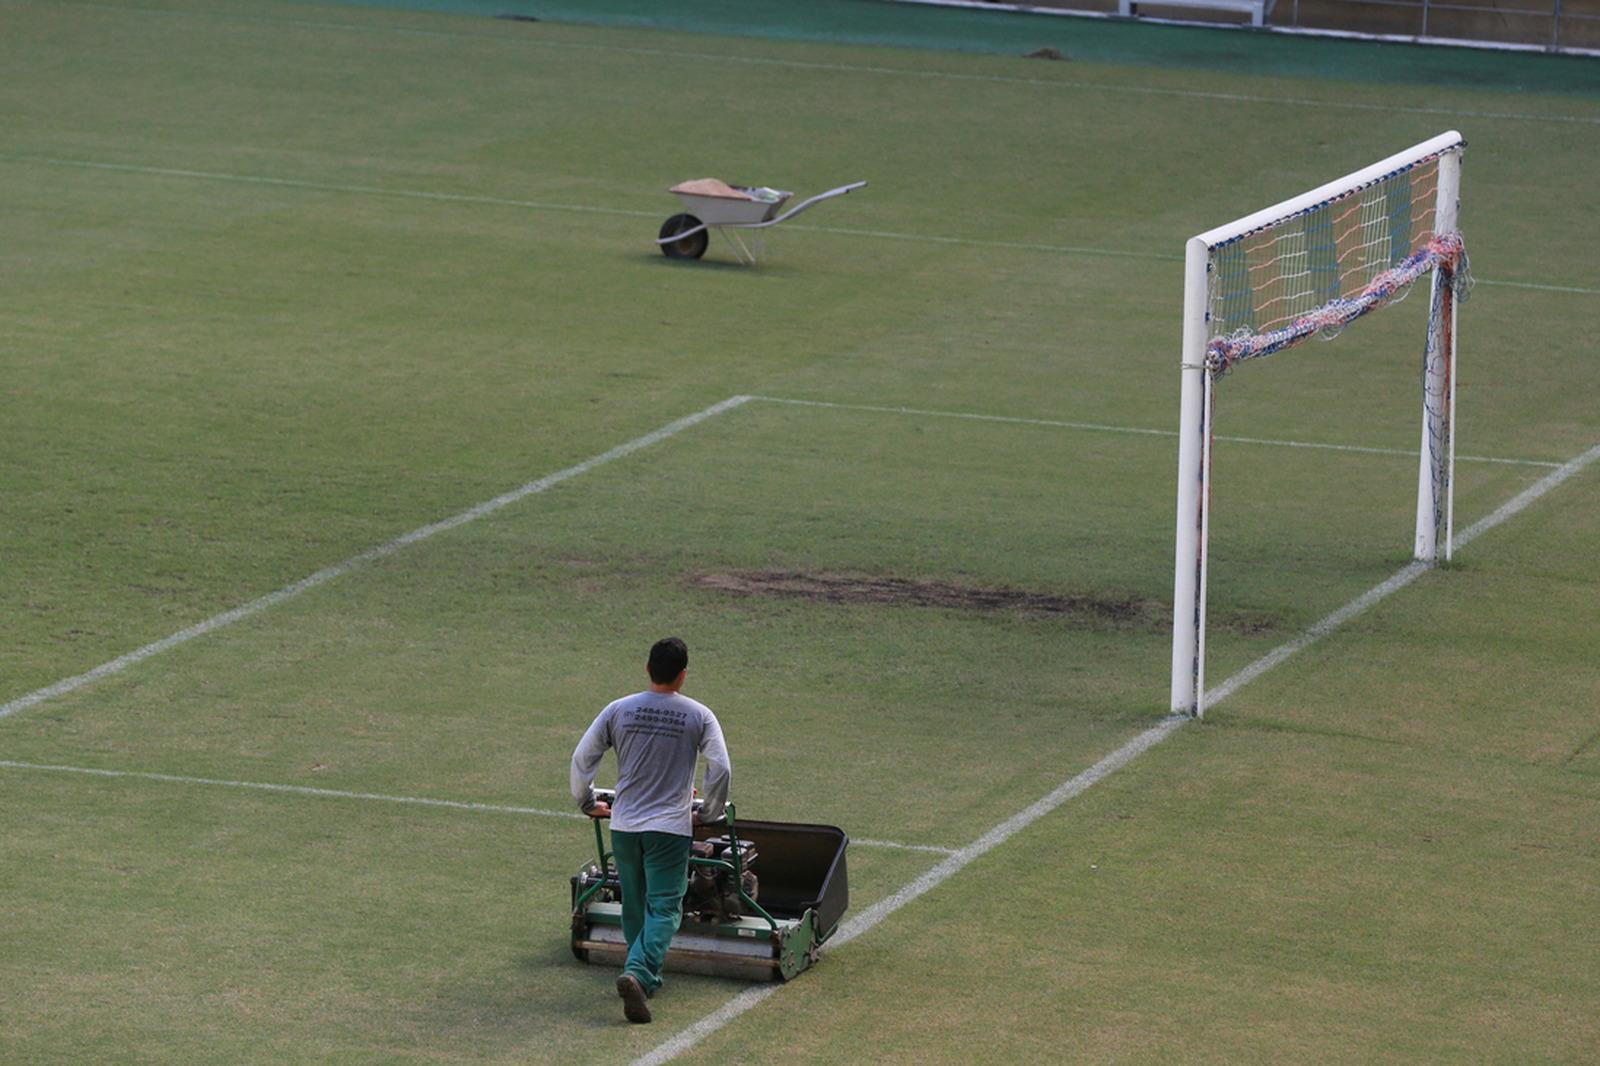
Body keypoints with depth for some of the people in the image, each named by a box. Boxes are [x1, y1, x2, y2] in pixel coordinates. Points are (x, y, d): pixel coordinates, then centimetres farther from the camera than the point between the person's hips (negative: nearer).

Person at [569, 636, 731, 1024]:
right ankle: (638, 973, -24)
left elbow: (582, 759, 2)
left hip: (623, 825, 3)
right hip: (670, 827, -3)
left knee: (634, 907, 18)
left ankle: (644, 978, 26)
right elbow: (721, 769, -9)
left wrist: (587, 803, 17)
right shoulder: (698, 716, -5)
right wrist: (709, 815, 6)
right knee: (664, 909, -4)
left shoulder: (619, 710, 1)